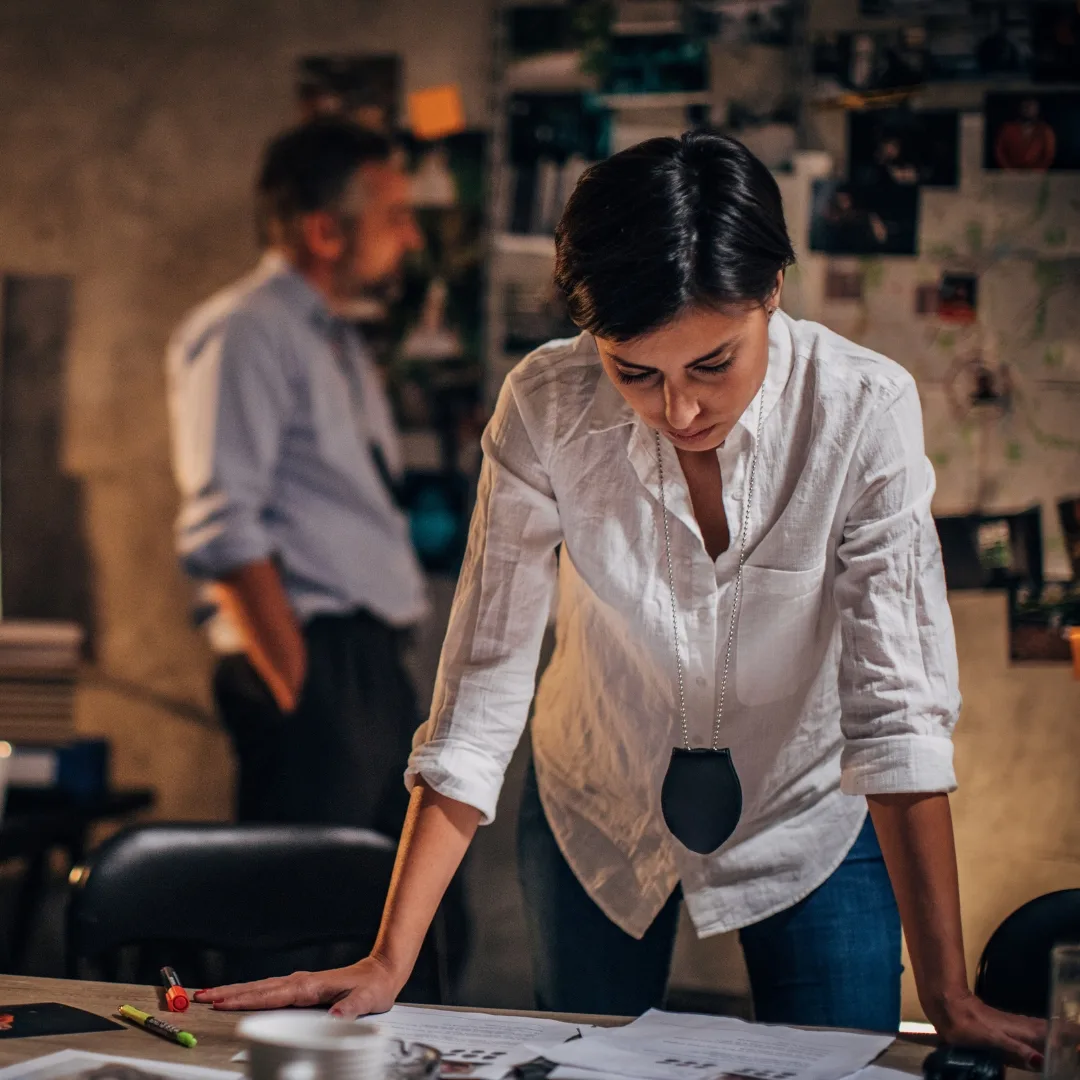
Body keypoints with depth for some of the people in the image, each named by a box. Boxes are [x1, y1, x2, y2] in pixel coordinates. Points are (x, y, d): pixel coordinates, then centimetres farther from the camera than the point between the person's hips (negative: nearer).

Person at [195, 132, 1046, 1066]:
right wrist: (388, 963, -25)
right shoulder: (547, 409, -25)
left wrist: (949, 1002, -30)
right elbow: (484, 681, -22)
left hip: (809, 815, -1)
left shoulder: (863, 411, -28)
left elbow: (898, 707, -28)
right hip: (599, 813, 1)